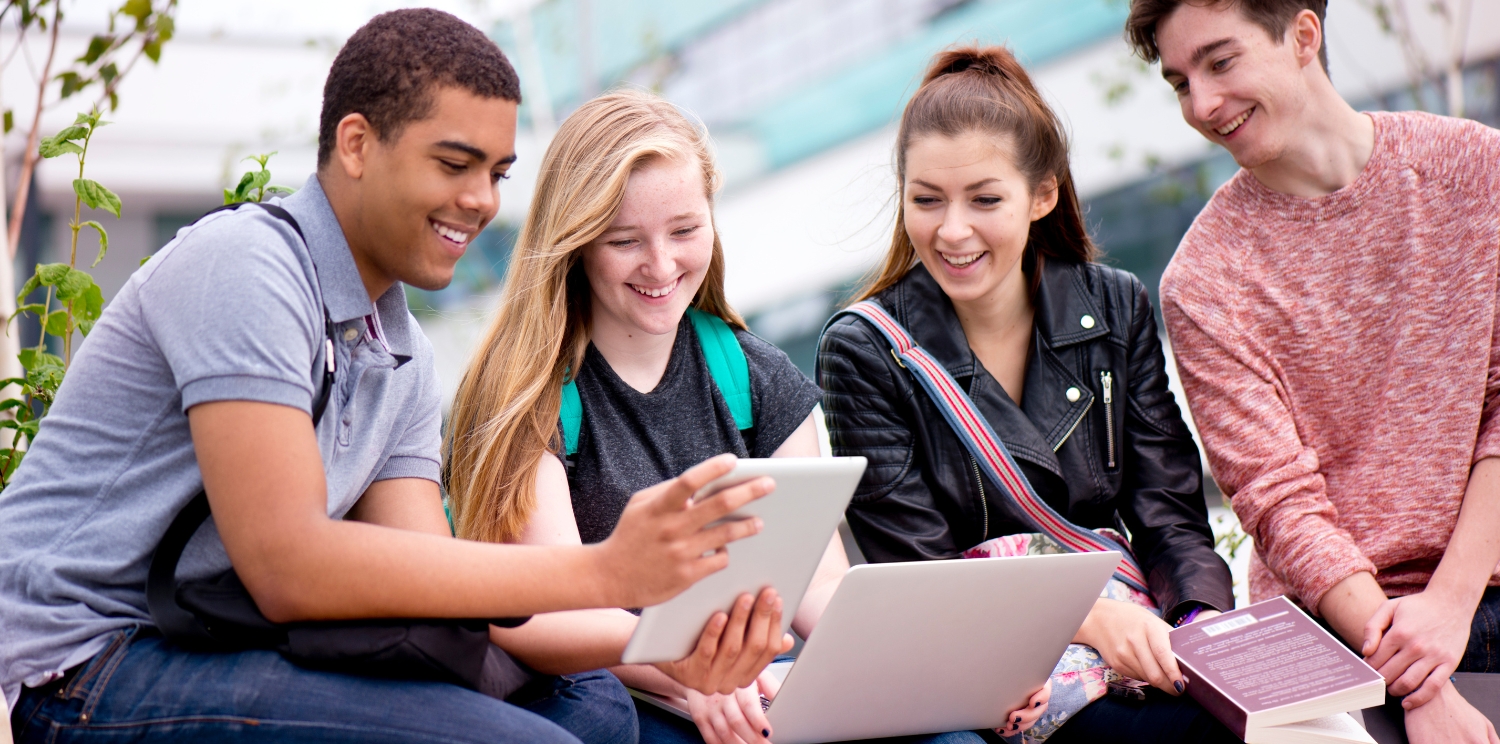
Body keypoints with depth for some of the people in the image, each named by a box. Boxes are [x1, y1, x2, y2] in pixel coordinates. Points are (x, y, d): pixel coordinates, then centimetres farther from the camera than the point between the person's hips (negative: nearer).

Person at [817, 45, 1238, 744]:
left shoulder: (1116, 309, 8)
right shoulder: (863, 353, -4)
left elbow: (1170, 516, 5)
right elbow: (920, 577, -9)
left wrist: (1206, 624, -17)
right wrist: (1088, 617, -24)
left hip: (1126, 627, 5)